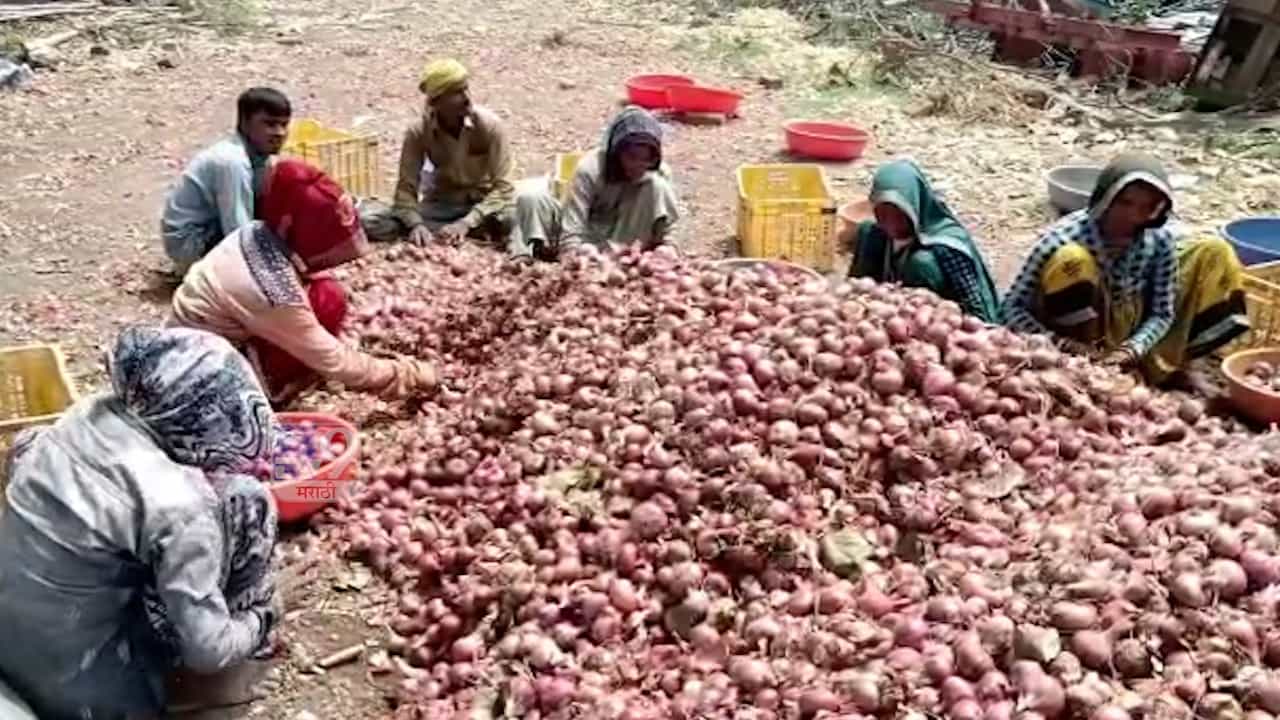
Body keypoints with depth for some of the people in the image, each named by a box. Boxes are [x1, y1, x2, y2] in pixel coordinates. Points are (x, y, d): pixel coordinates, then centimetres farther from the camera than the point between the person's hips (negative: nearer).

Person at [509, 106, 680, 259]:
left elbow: (667, 231, -9)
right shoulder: (590, 168, -27)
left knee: (658, 185, -25)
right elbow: (570, 238, -30)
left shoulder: (659, 173, -18)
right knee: (531, 195, -28)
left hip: (622, 242, 2)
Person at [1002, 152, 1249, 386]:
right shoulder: (1064, 238, -28)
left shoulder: (1160, 238, -16)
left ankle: (1162, 364, -1)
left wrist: (1132, 350, -26)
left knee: (1214, 253, -1)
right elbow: (1012, 307, -27)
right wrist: (1060, 344, -40)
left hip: (1131, 334, 5)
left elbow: (1162, 313, -7)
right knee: (1070, 259, -33)